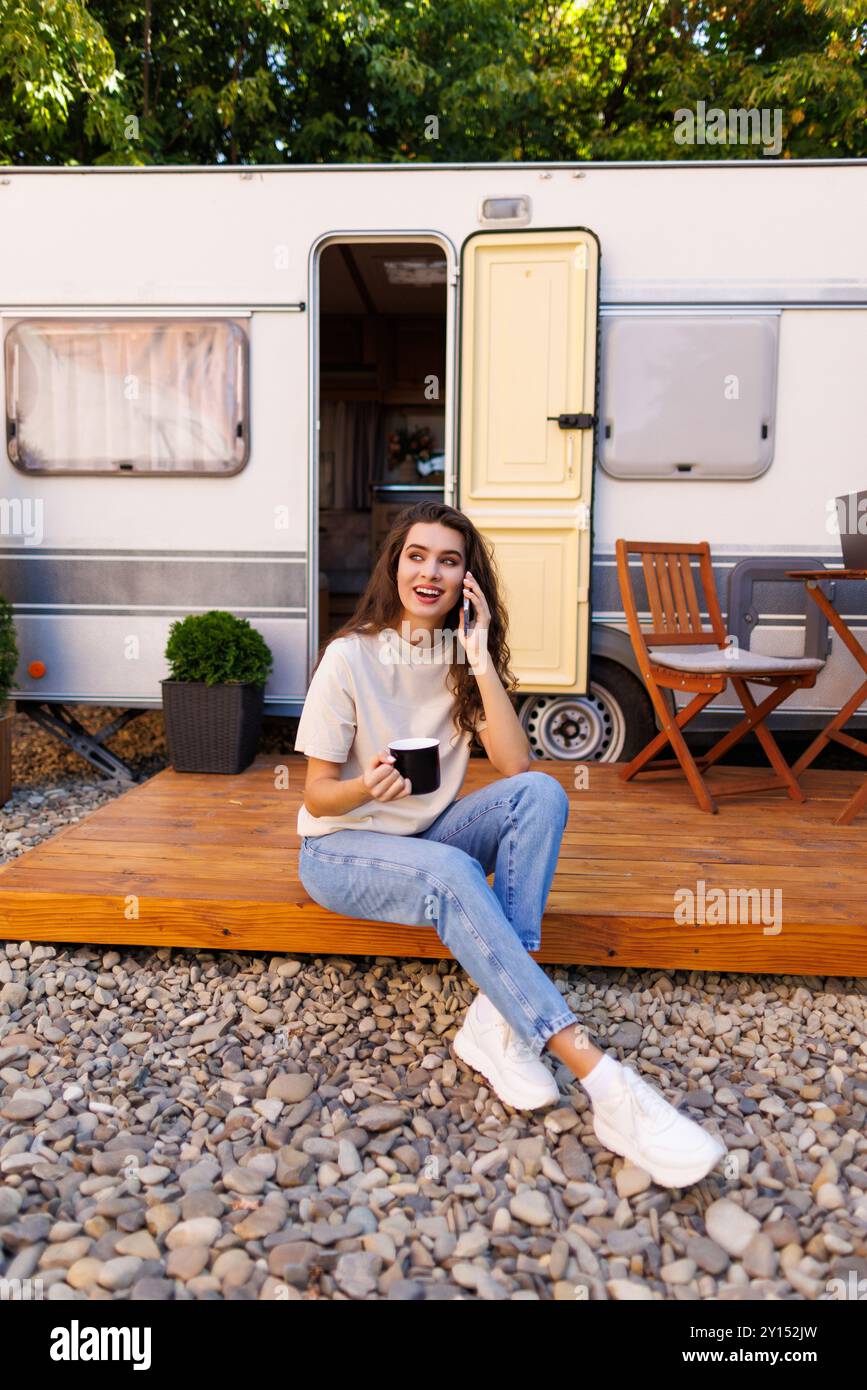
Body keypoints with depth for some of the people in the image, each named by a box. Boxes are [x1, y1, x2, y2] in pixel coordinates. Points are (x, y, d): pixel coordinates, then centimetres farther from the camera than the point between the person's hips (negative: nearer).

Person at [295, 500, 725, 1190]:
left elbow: (516, 766, -13)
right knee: (452, 874, -36)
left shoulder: (463, 654, 0)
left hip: (428, 833, 5)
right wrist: (367, 787, -34)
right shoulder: (351, 656, -13)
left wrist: (481, 659, -19)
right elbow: (318, 797, -11)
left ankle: (496, 1020, -28)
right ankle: (604, 1084, -41)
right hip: (341, 848, -4)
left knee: (540, 793, -23)